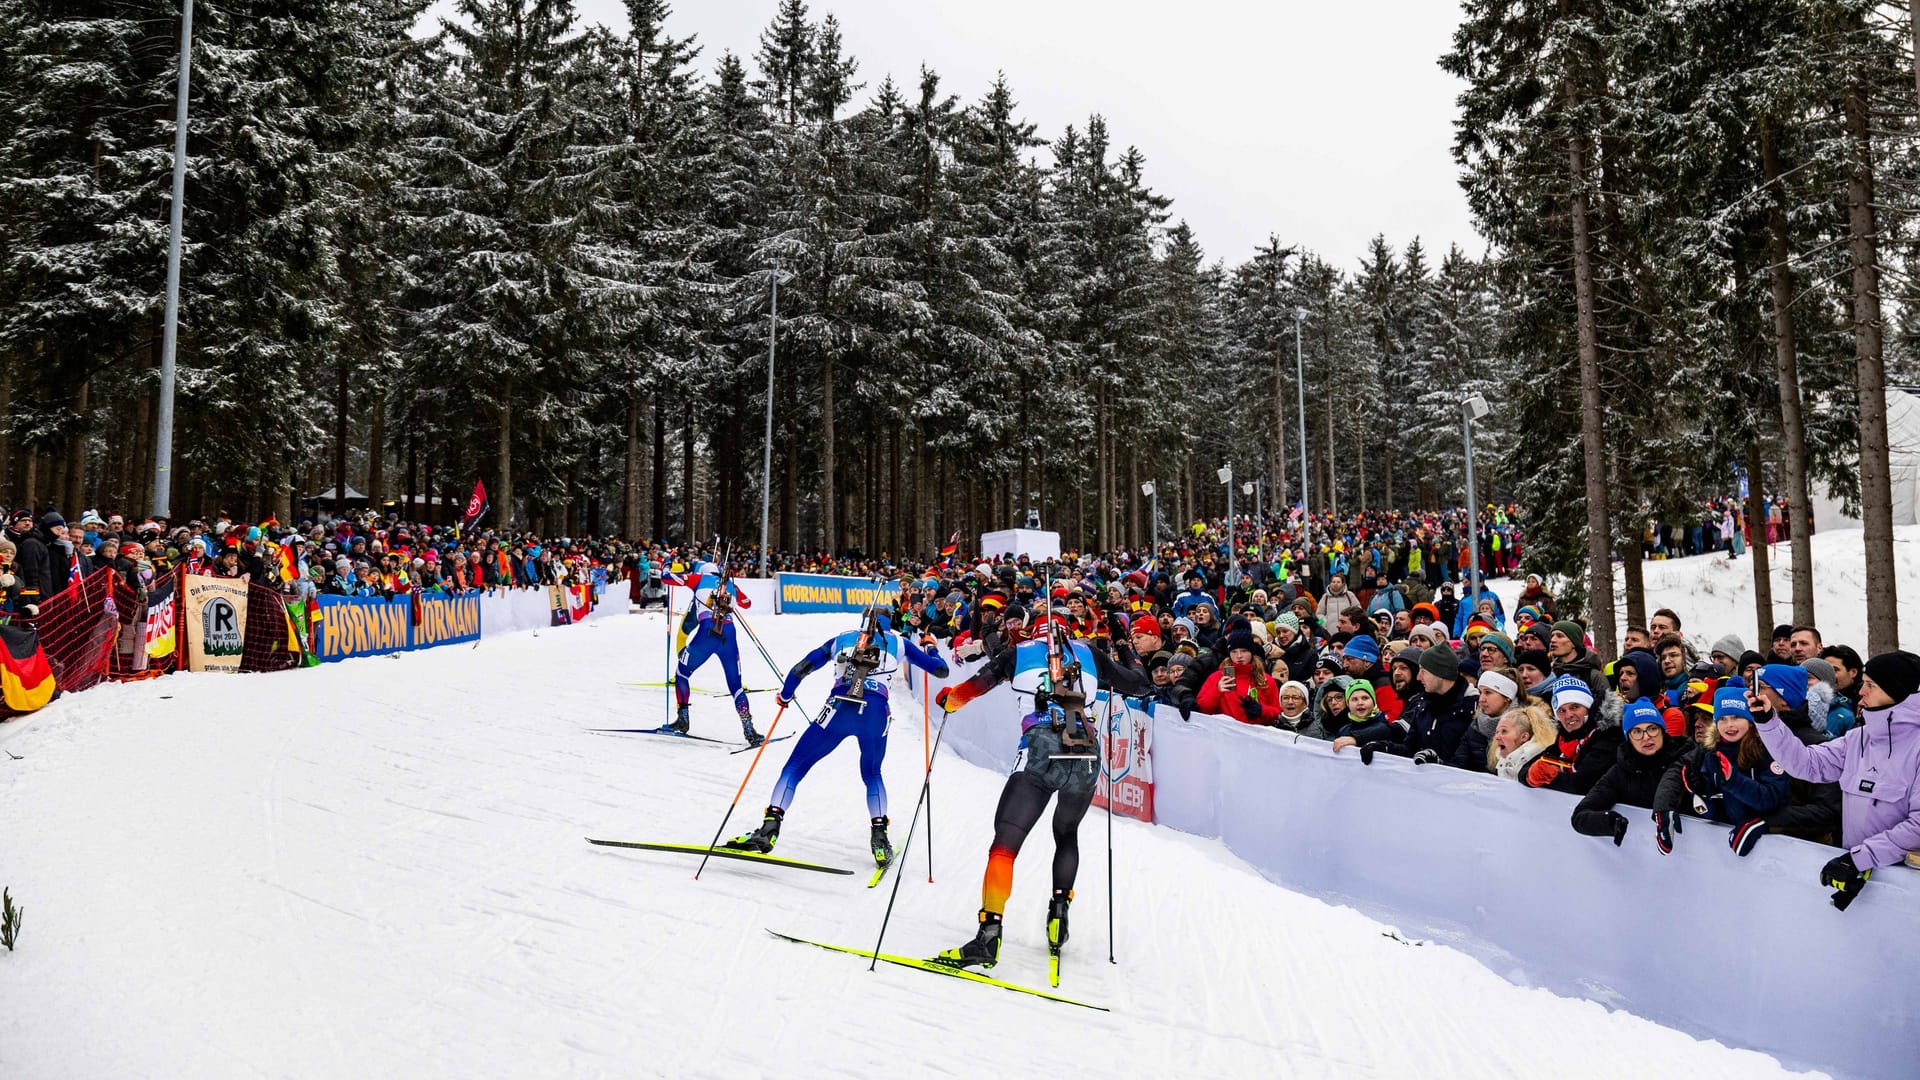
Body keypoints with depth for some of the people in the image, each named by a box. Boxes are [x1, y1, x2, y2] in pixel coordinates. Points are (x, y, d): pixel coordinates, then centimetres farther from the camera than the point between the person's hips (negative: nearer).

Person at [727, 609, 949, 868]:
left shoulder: (841, 639, 24)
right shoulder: (898, 643, 22)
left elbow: (802, 668, 17)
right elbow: (941, 670, 24)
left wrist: (784, 696, 34)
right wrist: (931, 647, 46)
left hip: (838, 709, -1)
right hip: (876, 713, 1)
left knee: (795, 767, 12)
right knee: (872, 774, 26)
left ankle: (769, 829, -3)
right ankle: (880, 841, 13)